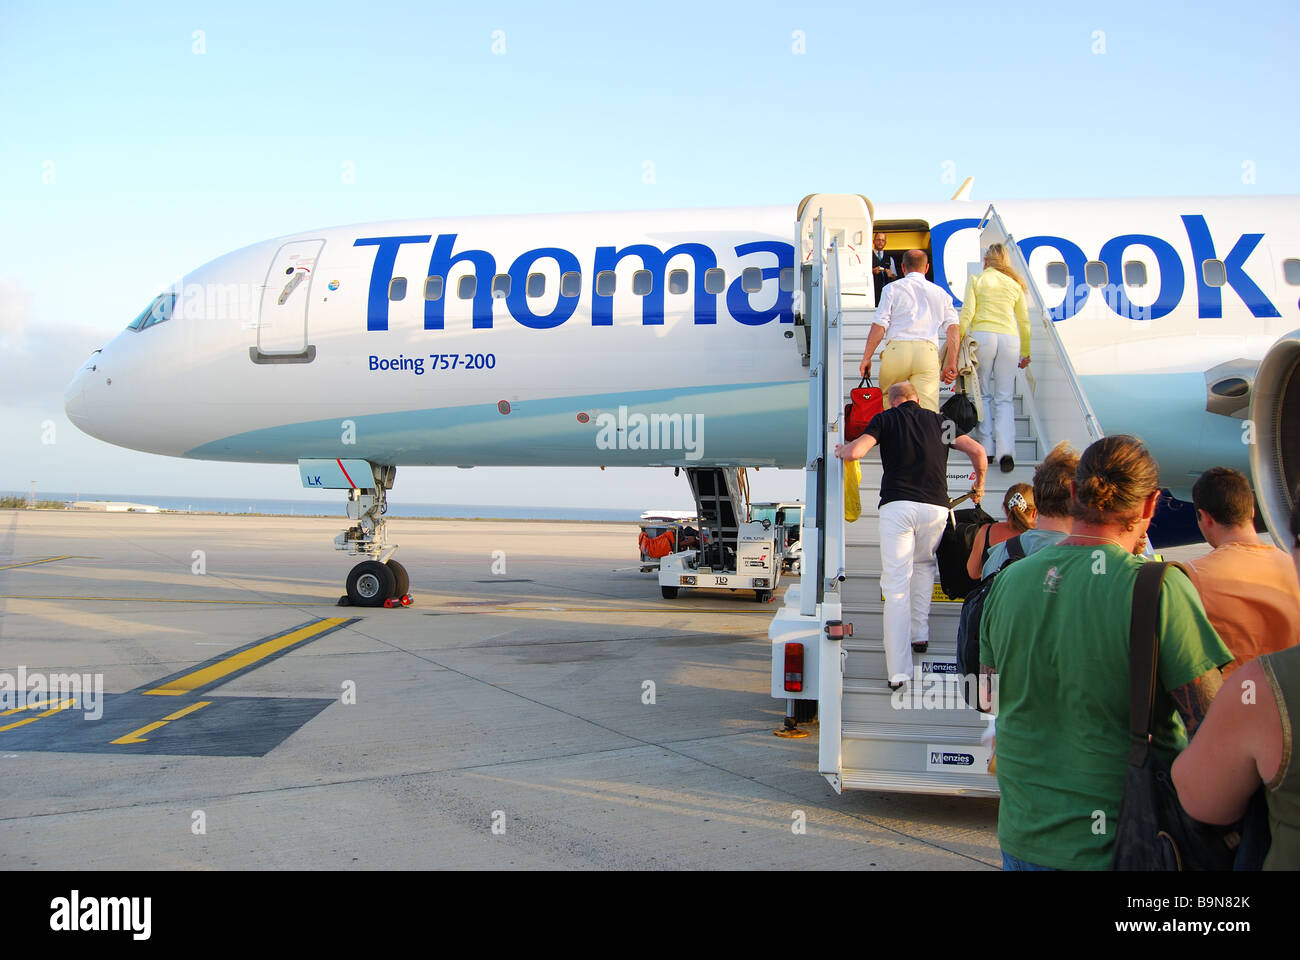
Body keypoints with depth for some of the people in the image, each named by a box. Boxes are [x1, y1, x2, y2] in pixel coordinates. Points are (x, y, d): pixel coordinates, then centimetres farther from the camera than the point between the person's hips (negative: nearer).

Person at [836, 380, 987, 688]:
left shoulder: (885, 418, 10)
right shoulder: (938, 420, 18)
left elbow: (854, 452, -4)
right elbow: (977, 451, 11)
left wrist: (841, 449, 20)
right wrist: (979, 485, 28)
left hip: (897, 505, -3)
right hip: (936, 507, 3)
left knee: (896, 585, -2)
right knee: (924, 564, 30)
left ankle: (898, 670, -4)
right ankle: (920, 634, 23)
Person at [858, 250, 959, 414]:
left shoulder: (892, 288, 13)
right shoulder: (940, 293, 22)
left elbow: (879, 326, 3)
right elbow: (952, 328, 11)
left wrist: (866, 358, 6)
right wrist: (951, 364, 10)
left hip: (897, 349, -1)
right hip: (928, 351, 2)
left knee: (887, 400, 19)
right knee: (928, 411, -6)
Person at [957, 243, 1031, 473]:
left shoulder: (976, 280, 9)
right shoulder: (1014, 284, 16)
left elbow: (967, 313, -2)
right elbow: (1024, 321, 18)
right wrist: (1026, 352, 25)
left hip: (982, 336, -2)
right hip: (1010, 339, 2)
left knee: (983, 394, 8)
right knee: (1005, 398, 2)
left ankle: (986, 446, 4)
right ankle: (1006, 450, -13)